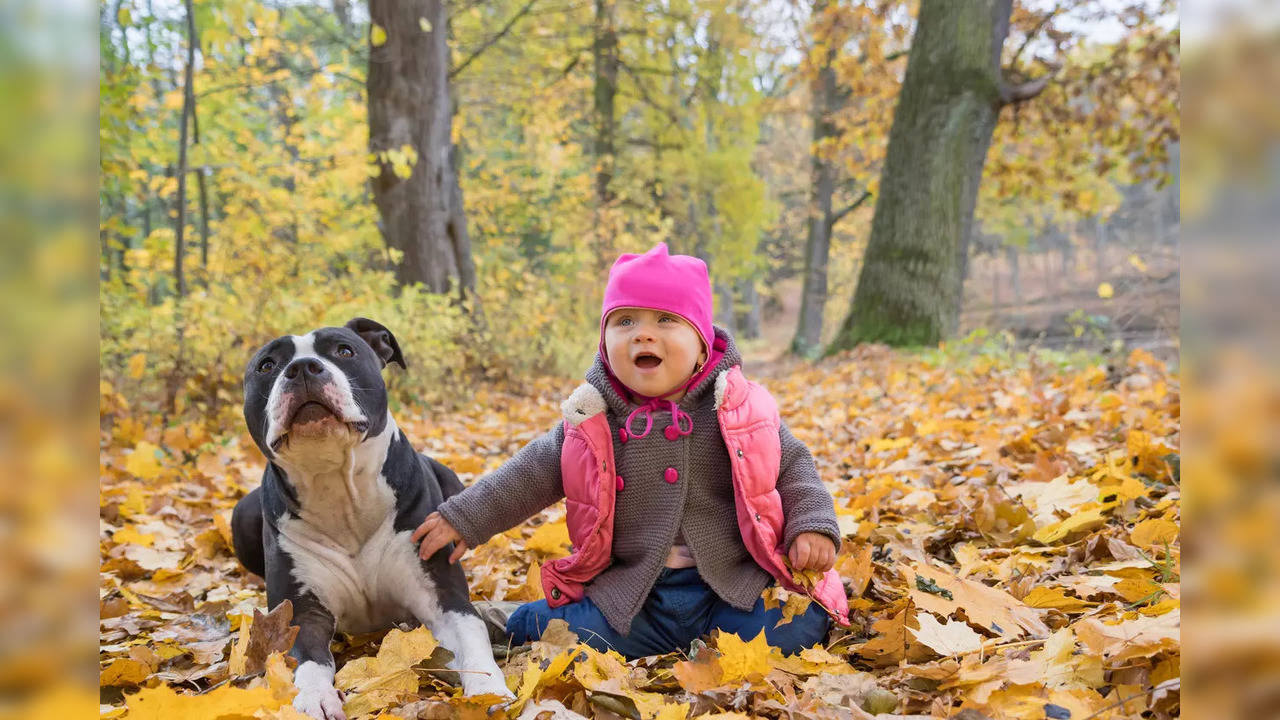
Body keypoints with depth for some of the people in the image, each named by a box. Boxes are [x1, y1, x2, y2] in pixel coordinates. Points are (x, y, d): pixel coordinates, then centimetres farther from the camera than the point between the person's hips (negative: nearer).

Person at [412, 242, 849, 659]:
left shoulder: (740, 410, -2)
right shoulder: (593, 421, 1)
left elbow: (793, 468, 7)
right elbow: (532, 474, 9)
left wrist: (812, 527, -8)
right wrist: (463, 518, 6)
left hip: (736, 585, -1)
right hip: (632, 596, 2)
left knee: (787, 634, -23)